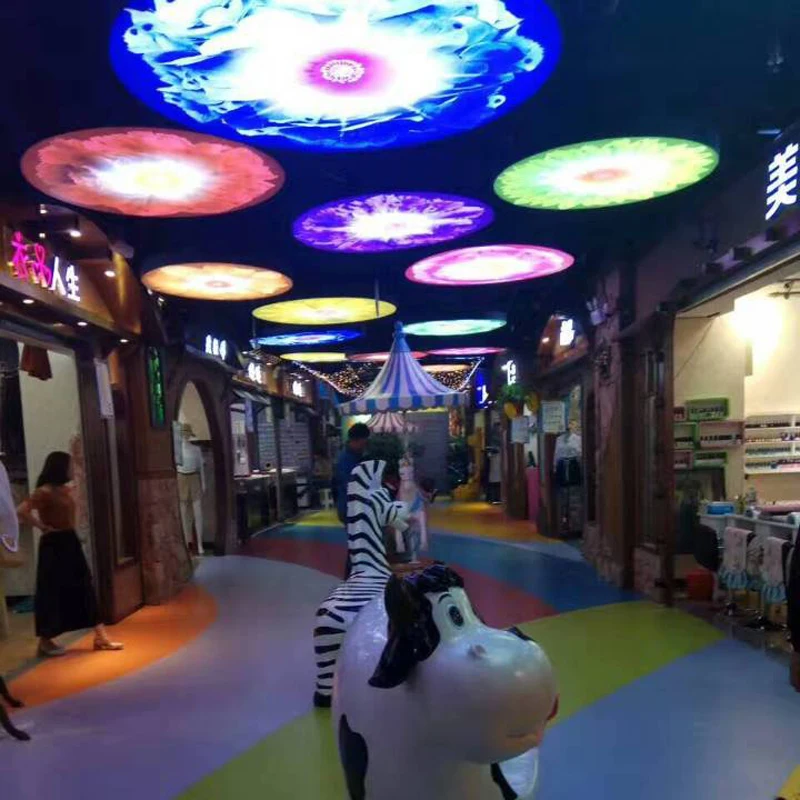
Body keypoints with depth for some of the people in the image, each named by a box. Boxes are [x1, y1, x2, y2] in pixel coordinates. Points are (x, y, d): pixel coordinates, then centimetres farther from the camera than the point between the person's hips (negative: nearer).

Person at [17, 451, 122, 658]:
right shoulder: (44, 492, -15)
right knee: (52, 592, 3)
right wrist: (42, 527, -18)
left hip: (71, 543, 8)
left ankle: (100, 636, 11)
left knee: (84, 588, 7)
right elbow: (22, 511, -27)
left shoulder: (66, 489, 10)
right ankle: (45, 641, 19)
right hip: (54, 546, -8)